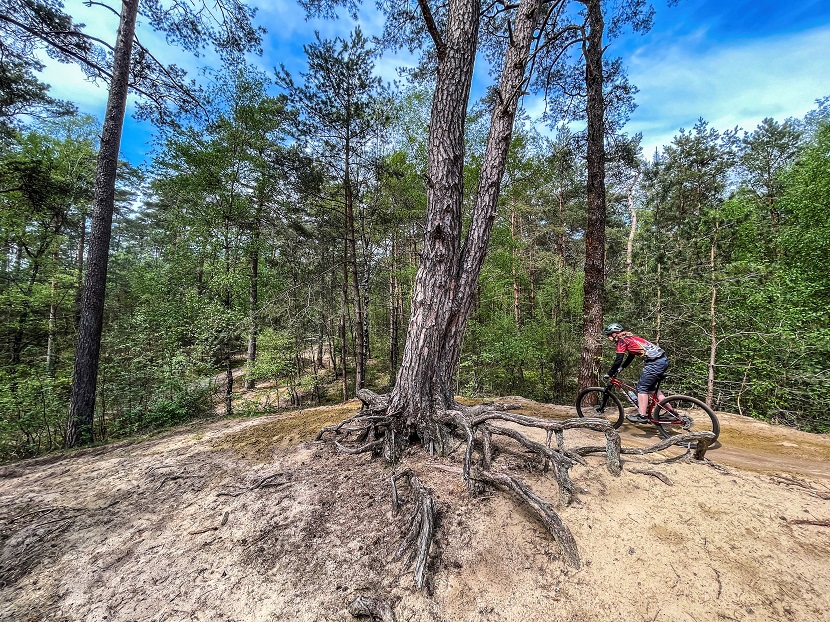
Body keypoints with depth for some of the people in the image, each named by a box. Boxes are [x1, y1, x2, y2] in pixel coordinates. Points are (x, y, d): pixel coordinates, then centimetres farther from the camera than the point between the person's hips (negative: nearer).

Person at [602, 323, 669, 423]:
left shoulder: (622, 340, -7)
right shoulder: (629, 337, 20)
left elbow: (618, 361, -11)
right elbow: (630, 356, 28)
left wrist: (609, 374, -1)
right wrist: (620, 369, 27)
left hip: (656, 362, -9)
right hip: (663, 360, 9)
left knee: (642, 387, -2)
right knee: (650, 387, 19)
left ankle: (641, 416, 0)